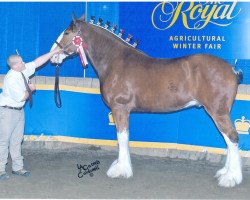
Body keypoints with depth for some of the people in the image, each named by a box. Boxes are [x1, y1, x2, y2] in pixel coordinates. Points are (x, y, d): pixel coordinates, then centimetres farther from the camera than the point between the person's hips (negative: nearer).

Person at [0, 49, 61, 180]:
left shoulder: (24, 71, -4)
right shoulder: (11, 79, -26)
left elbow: (38, 61, 2)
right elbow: (22, 97, -21)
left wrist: (54, 52, 0)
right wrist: (30, 89, -5)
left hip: (19, 110, 9)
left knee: (17, 140, 13)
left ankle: (17, 168, 20)